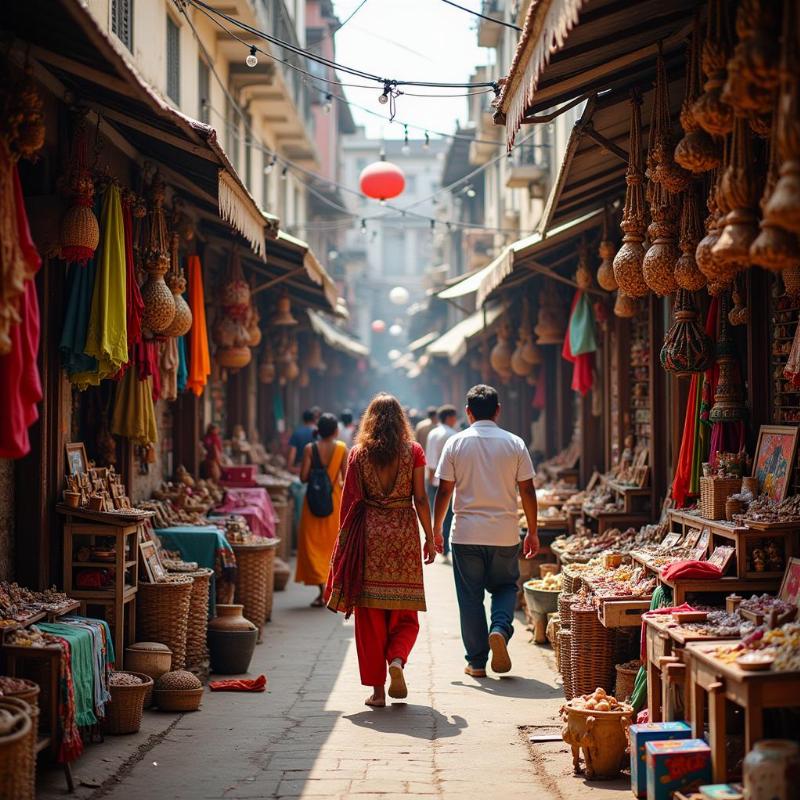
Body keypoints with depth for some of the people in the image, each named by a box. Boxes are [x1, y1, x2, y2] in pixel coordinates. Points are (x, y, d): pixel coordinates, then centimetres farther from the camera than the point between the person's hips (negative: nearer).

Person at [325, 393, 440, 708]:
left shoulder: (358, 454, 2)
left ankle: (377, 688, 4)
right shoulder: (413, 451, 1)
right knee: (404, 614, 12)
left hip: (369, 533, 0)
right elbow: (420, 499, -1)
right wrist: (430, 538, 7)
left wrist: (345, 541, 9)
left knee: (370, 615, 5)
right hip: (404, 532, 0)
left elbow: (350, 501, 1)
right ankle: (396, 659, -15)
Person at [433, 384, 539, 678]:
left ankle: (476, 662, 10)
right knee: (505, 586, 19)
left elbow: (444, 490, -2)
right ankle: (500, 629, -8)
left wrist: (436, 529, 9)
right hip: (505, 533, 1)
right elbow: (527, 491, 2)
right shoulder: (515, 444, 0)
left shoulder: (455, 443, -2)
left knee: (470, 597, 8)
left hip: (466, 533, -1)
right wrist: (532, 532, 10)